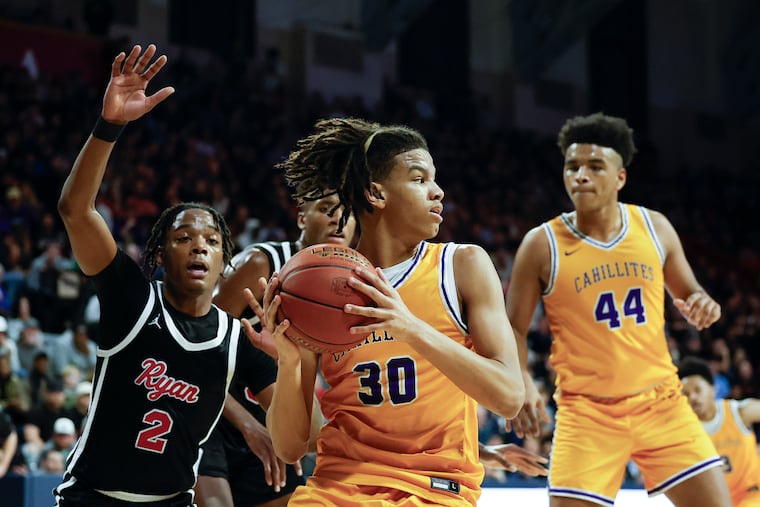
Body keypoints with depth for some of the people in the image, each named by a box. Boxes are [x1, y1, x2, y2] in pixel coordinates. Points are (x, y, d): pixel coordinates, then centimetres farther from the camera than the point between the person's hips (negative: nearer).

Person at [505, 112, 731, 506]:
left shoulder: (654, 227, 3)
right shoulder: (542, 244, -7)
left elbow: (688, 293, 17)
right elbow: (514, 328, 1)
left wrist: (701, 307, -8)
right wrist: (522, 382, -17)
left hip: (660, 401, 3)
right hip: (587, 411, -3)